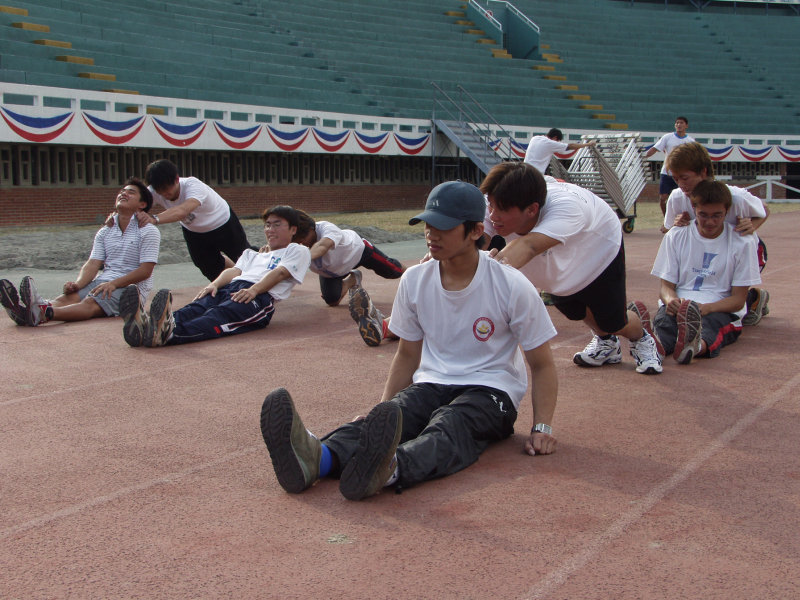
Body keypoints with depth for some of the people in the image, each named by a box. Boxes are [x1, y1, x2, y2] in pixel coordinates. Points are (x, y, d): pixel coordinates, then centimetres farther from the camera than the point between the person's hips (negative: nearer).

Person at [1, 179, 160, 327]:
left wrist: (114, 283, -22)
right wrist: (77, 284, -16)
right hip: (103, 282, 6)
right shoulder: (104, 232, 18)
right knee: (69, 297, -26)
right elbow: (93, 263, 5)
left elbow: (145, 271, -11)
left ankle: (42, 314, -63)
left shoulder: (148, 231, -1)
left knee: (91, 303, -34)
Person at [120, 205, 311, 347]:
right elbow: (235, 270, 22)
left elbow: (280, 272, 3)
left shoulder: (298, 251, 23)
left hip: (260, 297, -6)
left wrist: (253, 290, -17)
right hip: (230, 287, 6)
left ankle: (168, 333, -67)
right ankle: (146, 324, -58)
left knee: (219, 315, -36)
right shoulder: (252, 254, 42)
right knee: (197, 307, -28)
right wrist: (215, 284, -2)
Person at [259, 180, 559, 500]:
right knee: (391, 414, -29)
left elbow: (542, 365, -3)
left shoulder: (512, 286, -10)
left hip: (491, 390, -3)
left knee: (449, 425, -37)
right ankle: (317, 458, -59)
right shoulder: (414, 280, 1)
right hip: (432, 383, 4)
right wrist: (382, 410, 3)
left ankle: (388, 468, -68)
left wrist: (542, 427, -16)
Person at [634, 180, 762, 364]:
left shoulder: (742, 243, 3)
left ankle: (698, 345, -72)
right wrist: (671, 300, -19)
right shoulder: (676, 236, 8)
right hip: (678, 305, 1)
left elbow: (739, 299, 0)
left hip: (720, 310, -1)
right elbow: (666, 285, 8)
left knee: (711, 322, -38)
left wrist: (706, 307, -21)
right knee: (664, 318, -36)